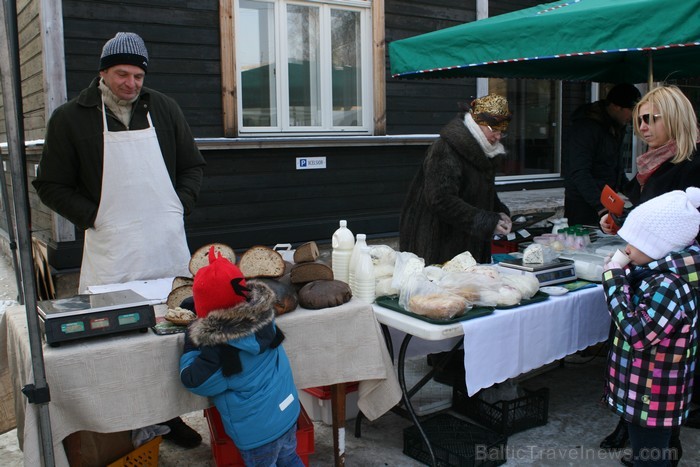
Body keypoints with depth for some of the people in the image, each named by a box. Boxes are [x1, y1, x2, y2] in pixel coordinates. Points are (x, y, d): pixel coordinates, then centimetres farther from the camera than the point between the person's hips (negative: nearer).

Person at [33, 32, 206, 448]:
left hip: (168, 246, 3)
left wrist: (181, 205, 2)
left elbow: (193, 167, 17)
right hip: (110, 250, -2)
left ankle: (170, 416, 23)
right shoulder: (71, 118, 2)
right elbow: (51, 186, 5)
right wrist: (92, 217, -7)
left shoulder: (164, 109, 10)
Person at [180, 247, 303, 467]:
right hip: (288, 409, 6)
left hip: (259, 430, -6)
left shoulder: (220, 347, -27)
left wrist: (190, 347, -4)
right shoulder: (262, 315, -9)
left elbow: (195, 382, -15)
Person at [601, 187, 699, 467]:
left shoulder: (669, 286, -29)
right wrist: (623, 276, -4)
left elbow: (637, 334, -30)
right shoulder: (667, 273, 1)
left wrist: (614, 282, -25)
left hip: (652, 399, -9)